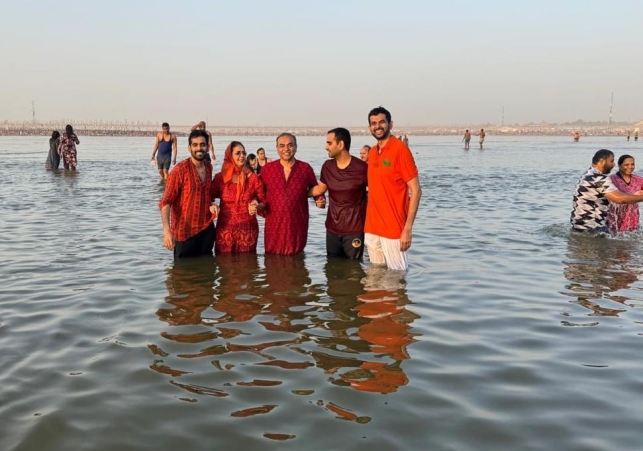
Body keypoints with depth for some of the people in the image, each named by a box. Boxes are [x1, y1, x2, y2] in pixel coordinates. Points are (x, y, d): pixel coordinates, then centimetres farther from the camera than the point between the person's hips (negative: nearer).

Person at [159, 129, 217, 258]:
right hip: (185, 230, -6)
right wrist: (167, 230, -32)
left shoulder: (209, 167, 5)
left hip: (207, 228, 6)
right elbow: (166, 202, -19)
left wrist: (212, 204, -1)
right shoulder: (180, 170, -15)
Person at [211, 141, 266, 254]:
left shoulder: (253, 178, -2)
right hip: (225, 230, 1)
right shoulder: (220, 178, 0)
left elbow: (264, 202, 4)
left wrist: (257, 206, -17)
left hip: (247, 230, 0)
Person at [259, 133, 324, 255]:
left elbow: (314, 188, 15)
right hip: (274, 225, 0)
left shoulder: (305, 168, 0)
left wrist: (320, 199, -5)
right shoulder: (267, 168, 1)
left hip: (297, 225, 0)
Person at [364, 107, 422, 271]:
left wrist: (408, 228, -18)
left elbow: (416, 191, -12)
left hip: (393, 229, -6)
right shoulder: (372, 152, 11)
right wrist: (369, 225, 11)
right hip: (372, 228, 7)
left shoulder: (400, 149, -10)